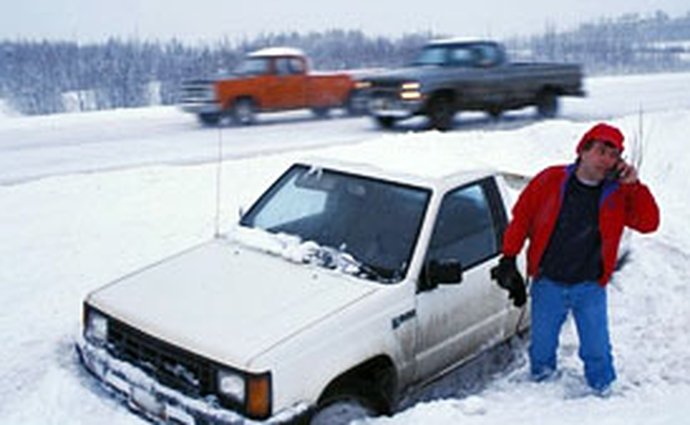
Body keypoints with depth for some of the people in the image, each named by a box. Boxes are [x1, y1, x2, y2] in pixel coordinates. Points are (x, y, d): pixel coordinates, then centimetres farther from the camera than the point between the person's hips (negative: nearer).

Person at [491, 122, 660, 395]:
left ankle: (603, 388, 35)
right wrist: (509, 259, -3)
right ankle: (540, 380, 41)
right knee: (542, 343, 15)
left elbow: (649, 224, -9)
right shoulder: (550, 181, -7)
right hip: (548, 285, 0)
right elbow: (521, 217, -1)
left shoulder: (618, 194, -2)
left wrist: (634, 186, -19)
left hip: (591, 288, 1)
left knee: (597, 349, 10)